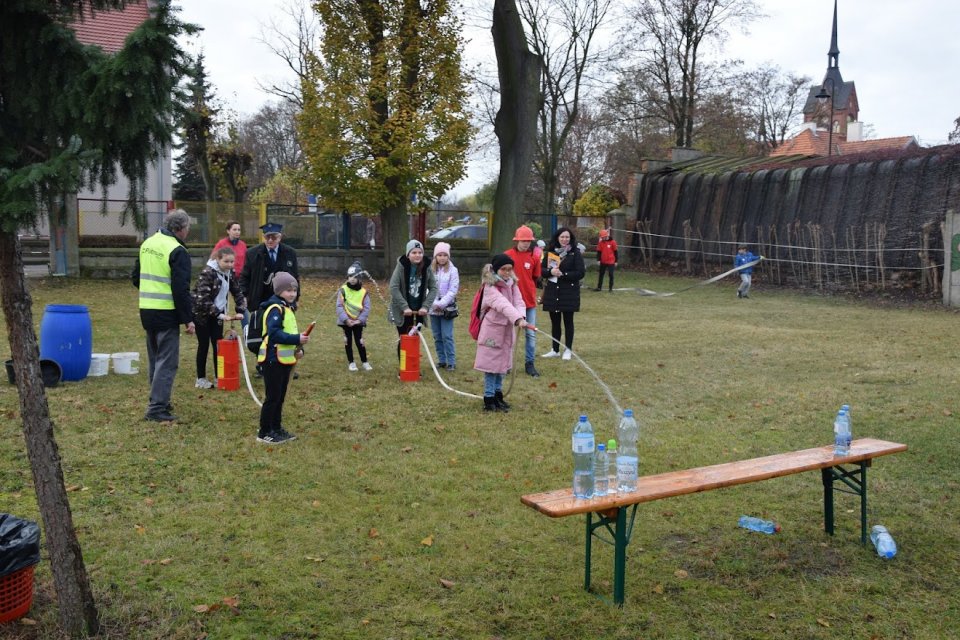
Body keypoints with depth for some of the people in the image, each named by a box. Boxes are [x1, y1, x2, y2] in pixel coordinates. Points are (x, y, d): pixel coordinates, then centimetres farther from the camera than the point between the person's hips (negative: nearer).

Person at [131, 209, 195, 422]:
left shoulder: (147, 243, 11)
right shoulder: (177, 251, -14)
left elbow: (135, 277, 20)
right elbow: (181, 289, -17)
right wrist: (188, 319, -12)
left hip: (146, 310, 8)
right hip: (166, 313, -8)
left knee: (155, 358, 19)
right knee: (167, 362, -3)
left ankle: (158, 400, 28)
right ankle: (157, 408, -5)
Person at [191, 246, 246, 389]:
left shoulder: (230, 273, -2)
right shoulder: (207, 273, -23)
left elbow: (237, 292, 5)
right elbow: (203, 299, -29)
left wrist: (240, 311, -10)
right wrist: (220, 315, -30)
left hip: (217, 313, 6)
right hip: (202, 313, -6)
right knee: (204, 345, 0)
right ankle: (201, 379, 11)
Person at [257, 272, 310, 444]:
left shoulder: (288, 308, 15)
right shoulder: (275, 309, -16)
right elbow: (273, 333, -27)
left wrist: (299, 348, 3)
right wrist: (297, 339, -28)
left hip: (285, 360, 9)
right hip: (274, 360, -9)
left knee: (280, 397, 16)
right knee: (273, 397, -3)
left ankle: (276, 428, 26)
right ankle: (264, 433, 6)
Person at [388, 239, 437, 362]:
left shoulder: (426, 268, -4)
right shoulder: (401, 266, -12)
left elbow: (433, 288, 0)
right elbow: (393, 288, -16)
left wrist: (426, 306, -12)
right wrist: (404, 307, -21)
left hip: (418, 311, 3)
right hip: (402, 311, -3)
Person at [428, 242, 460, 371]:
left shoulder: (453, 270, -2)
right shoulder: (430, 270, 3)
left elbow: (453, 290, -6)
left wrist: (442, 304, -14)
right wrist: (434, 303, -13)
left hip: (447, 308, -3)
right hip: (433, 308, 3)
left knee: (447, 336, -5)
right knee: (437, 336, 9)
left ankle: (451, 362, 2)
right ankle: (441, 360, 19)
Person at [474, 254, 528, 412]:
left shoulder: (512, 284, 6)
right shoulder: (490, 287, -17)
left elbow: (518, 301, -7)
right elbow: (503, 304, -32)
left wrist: (522, 317, -28)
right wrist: (518, 319, -45)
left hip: (507, 329, 7)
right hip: (493, 329, -7)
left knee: (502, 363, 15)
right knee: (491, 364, -3)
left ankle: (498, 396, 26)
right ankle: (489, 399, 5)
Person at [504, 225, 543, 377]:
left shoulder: (534, 257, 0)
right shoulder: (508, 255, -6)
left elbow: (536, 278, 10)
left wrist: (529, 289, 3)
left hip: (530, 301, 2)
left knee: (531, 334, 3)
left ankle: (529, 364, 12)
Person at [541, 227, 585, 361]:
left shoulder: (575, 253, -3)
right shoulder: (550, 252, 6)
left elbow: (581, 273, -7)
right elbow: (542, 270, 7)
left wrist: (563, 274, -15)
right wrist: (550, 271, -14)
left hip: (569, 292, -3)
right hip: (552, 291, 3)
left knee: (568, 321, 2)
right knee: (554, 321, 10)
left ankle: (568, 350, 10)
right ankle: (554, 350, 20)